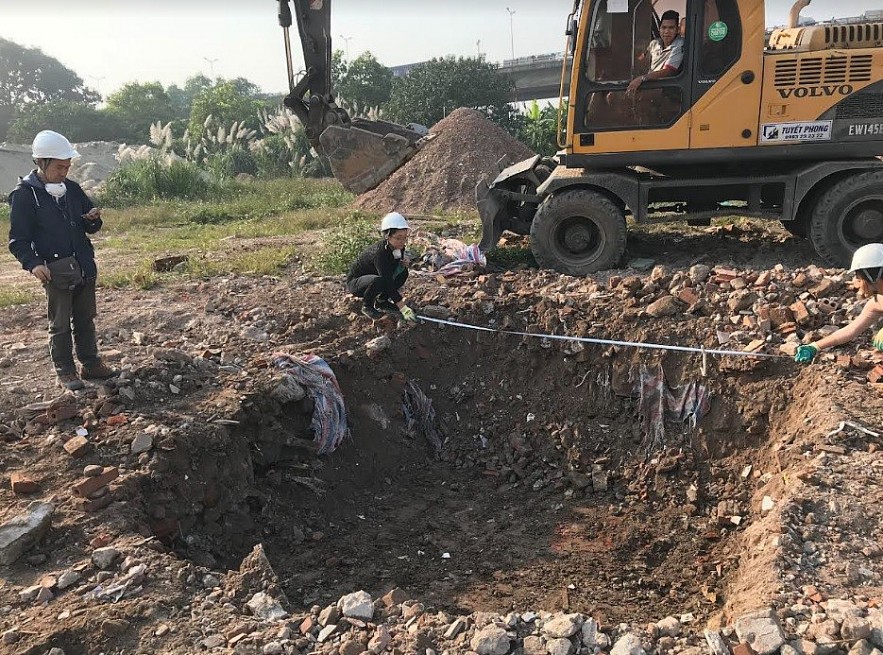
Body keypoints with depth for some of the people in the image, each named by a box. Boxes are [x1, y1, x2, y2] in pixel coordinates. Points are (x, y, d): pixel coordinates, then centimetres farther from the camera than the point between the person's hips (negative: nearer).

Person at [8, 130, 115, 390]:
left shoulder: (72, 188, 8)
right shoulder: (24, 194, -8)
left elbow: (89, 228, 17)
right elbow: (18, 240, -8)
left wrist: (93, 219, -6)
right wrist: (32, 263, -24)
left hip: (84, 266, 5)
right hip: (55, 271, -5)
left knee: (85, 319, 14)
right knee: (60, 324, 5)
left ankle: (91, 364, 26)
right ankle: (65, 372, 16)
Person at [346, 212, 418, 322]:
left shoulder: (398, 247, -12)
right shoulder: (379, 252, -34)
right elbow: (388, 283, -38)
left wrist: (403, 261, -15)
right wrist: (404, 309, -42)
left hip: (373, 276, 7)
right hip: (355, 282, -7)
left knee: (403, 272, -10)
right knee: (378, 281, -37)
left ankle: (381, 301, 4)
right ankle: (367, 306, -8)